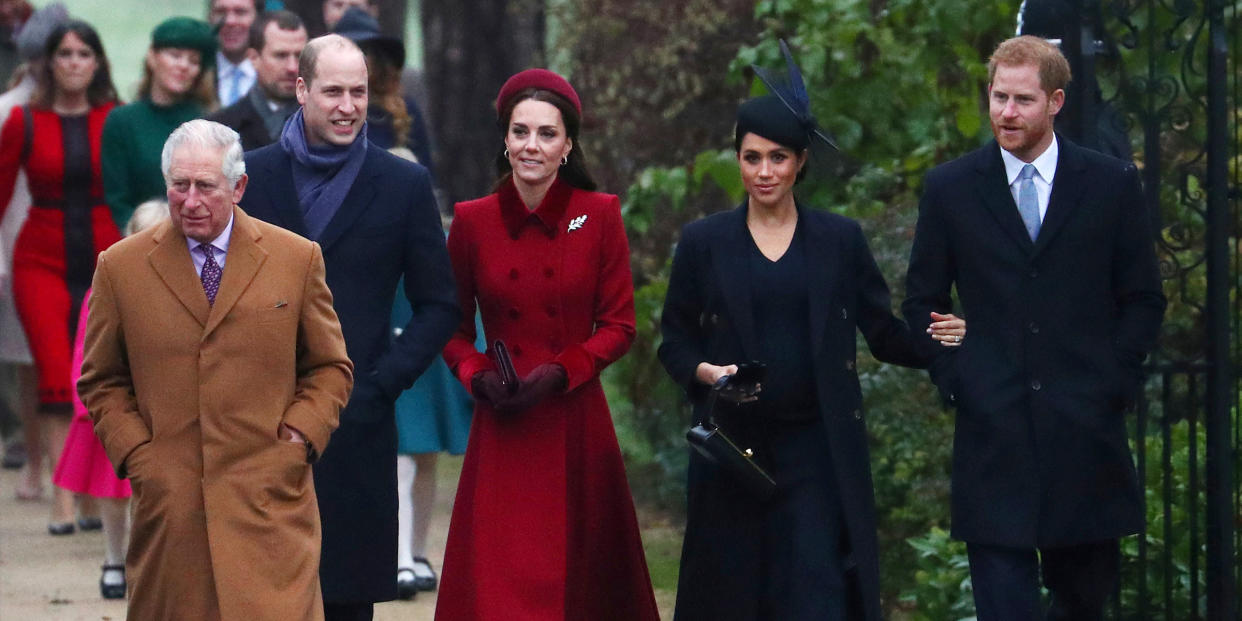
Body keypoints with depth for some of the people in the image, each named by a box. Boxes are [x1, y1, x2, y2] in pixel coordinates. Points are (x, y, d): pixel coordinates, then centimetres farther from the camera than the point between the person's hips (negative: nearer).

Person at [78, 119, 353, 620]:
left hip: (270, 501, 0)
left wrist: (300, 437, -1)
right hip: (168, 500, 0)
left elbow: (331, 369, 14)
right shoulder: (120, 267, 7)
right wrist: (133, 452, -1)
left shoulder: (297, 259, 8)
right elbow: (101, 382, 13)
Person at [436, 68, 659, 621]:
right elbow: (452, 327, 10)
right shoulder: (472, 221, 2)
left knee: (580, 576, 3)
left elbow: (619, 326, 1)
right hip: (501, 428, 1)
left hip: (576, 428, -1)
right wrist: (477, 375, -9)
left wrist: (559, 372, -12)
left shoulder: (599, 216, -1)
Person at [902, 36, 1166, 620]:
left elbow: (1144, 300, 9)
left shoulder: (1112, 185, 5)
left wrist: (1116, 381, -2)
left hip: (1086, 429, 1)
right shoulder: (949, 188, 5)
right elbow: (922, 302, 11)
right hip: (992, 434, -1)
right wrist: (955, 380, -2)